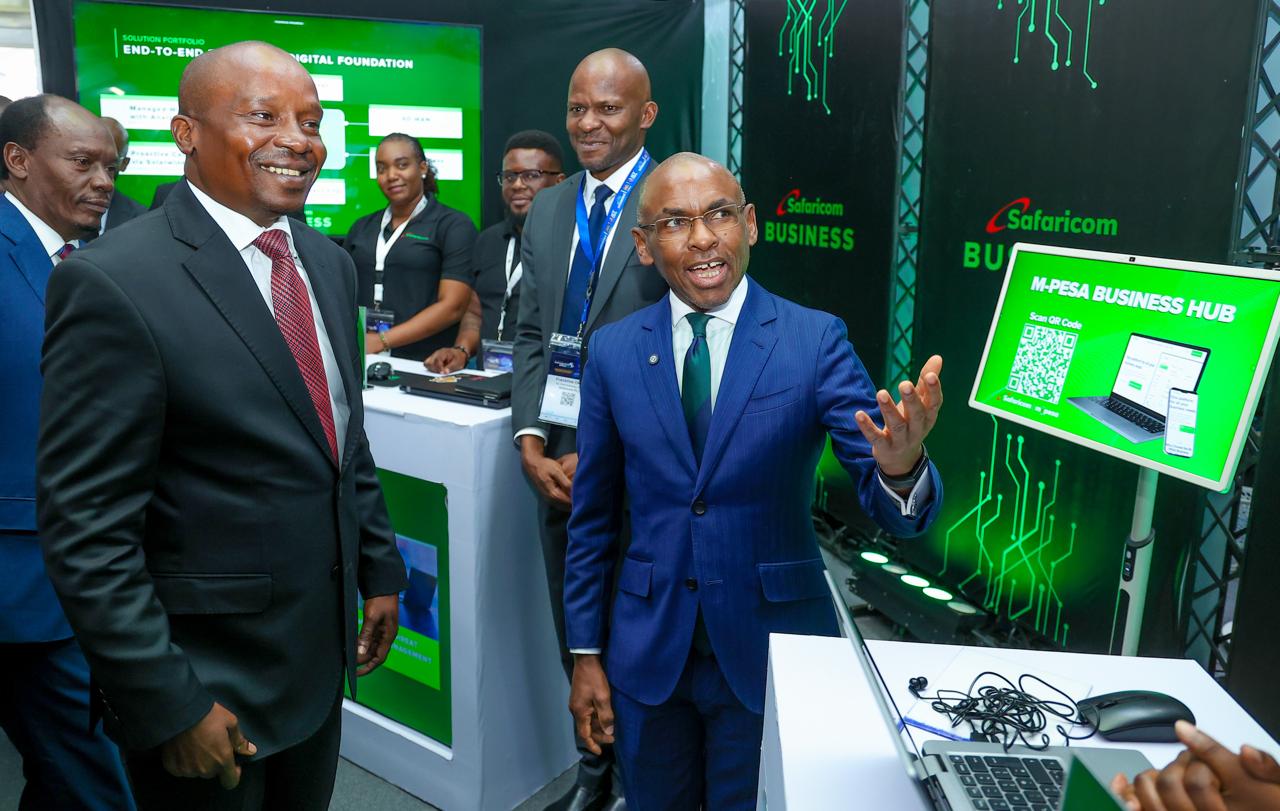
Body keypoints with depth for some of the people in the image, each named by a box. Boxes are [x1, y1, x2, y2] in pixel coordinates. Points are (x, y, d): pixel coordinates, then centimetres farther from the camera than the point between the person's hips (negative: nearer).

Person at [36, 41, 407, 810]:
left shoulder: (330, 263, 4)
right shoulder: (113, 284, -19)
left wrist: (380, 568, 12)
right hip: (208, 674, -6)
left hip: (320, 652, 7)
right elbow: (86, 528, -19)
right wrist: (168, 703, -18)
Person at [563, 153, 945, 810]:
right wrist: (586, 654, 5)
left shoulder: (816, 340, -10)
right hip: (647, 651, 2)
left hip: (772, 649, -2)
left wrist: (901, 466, -39)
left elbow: (891, 511, -16)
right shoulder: (613, 351, -3)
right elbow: (592, 517, 4)